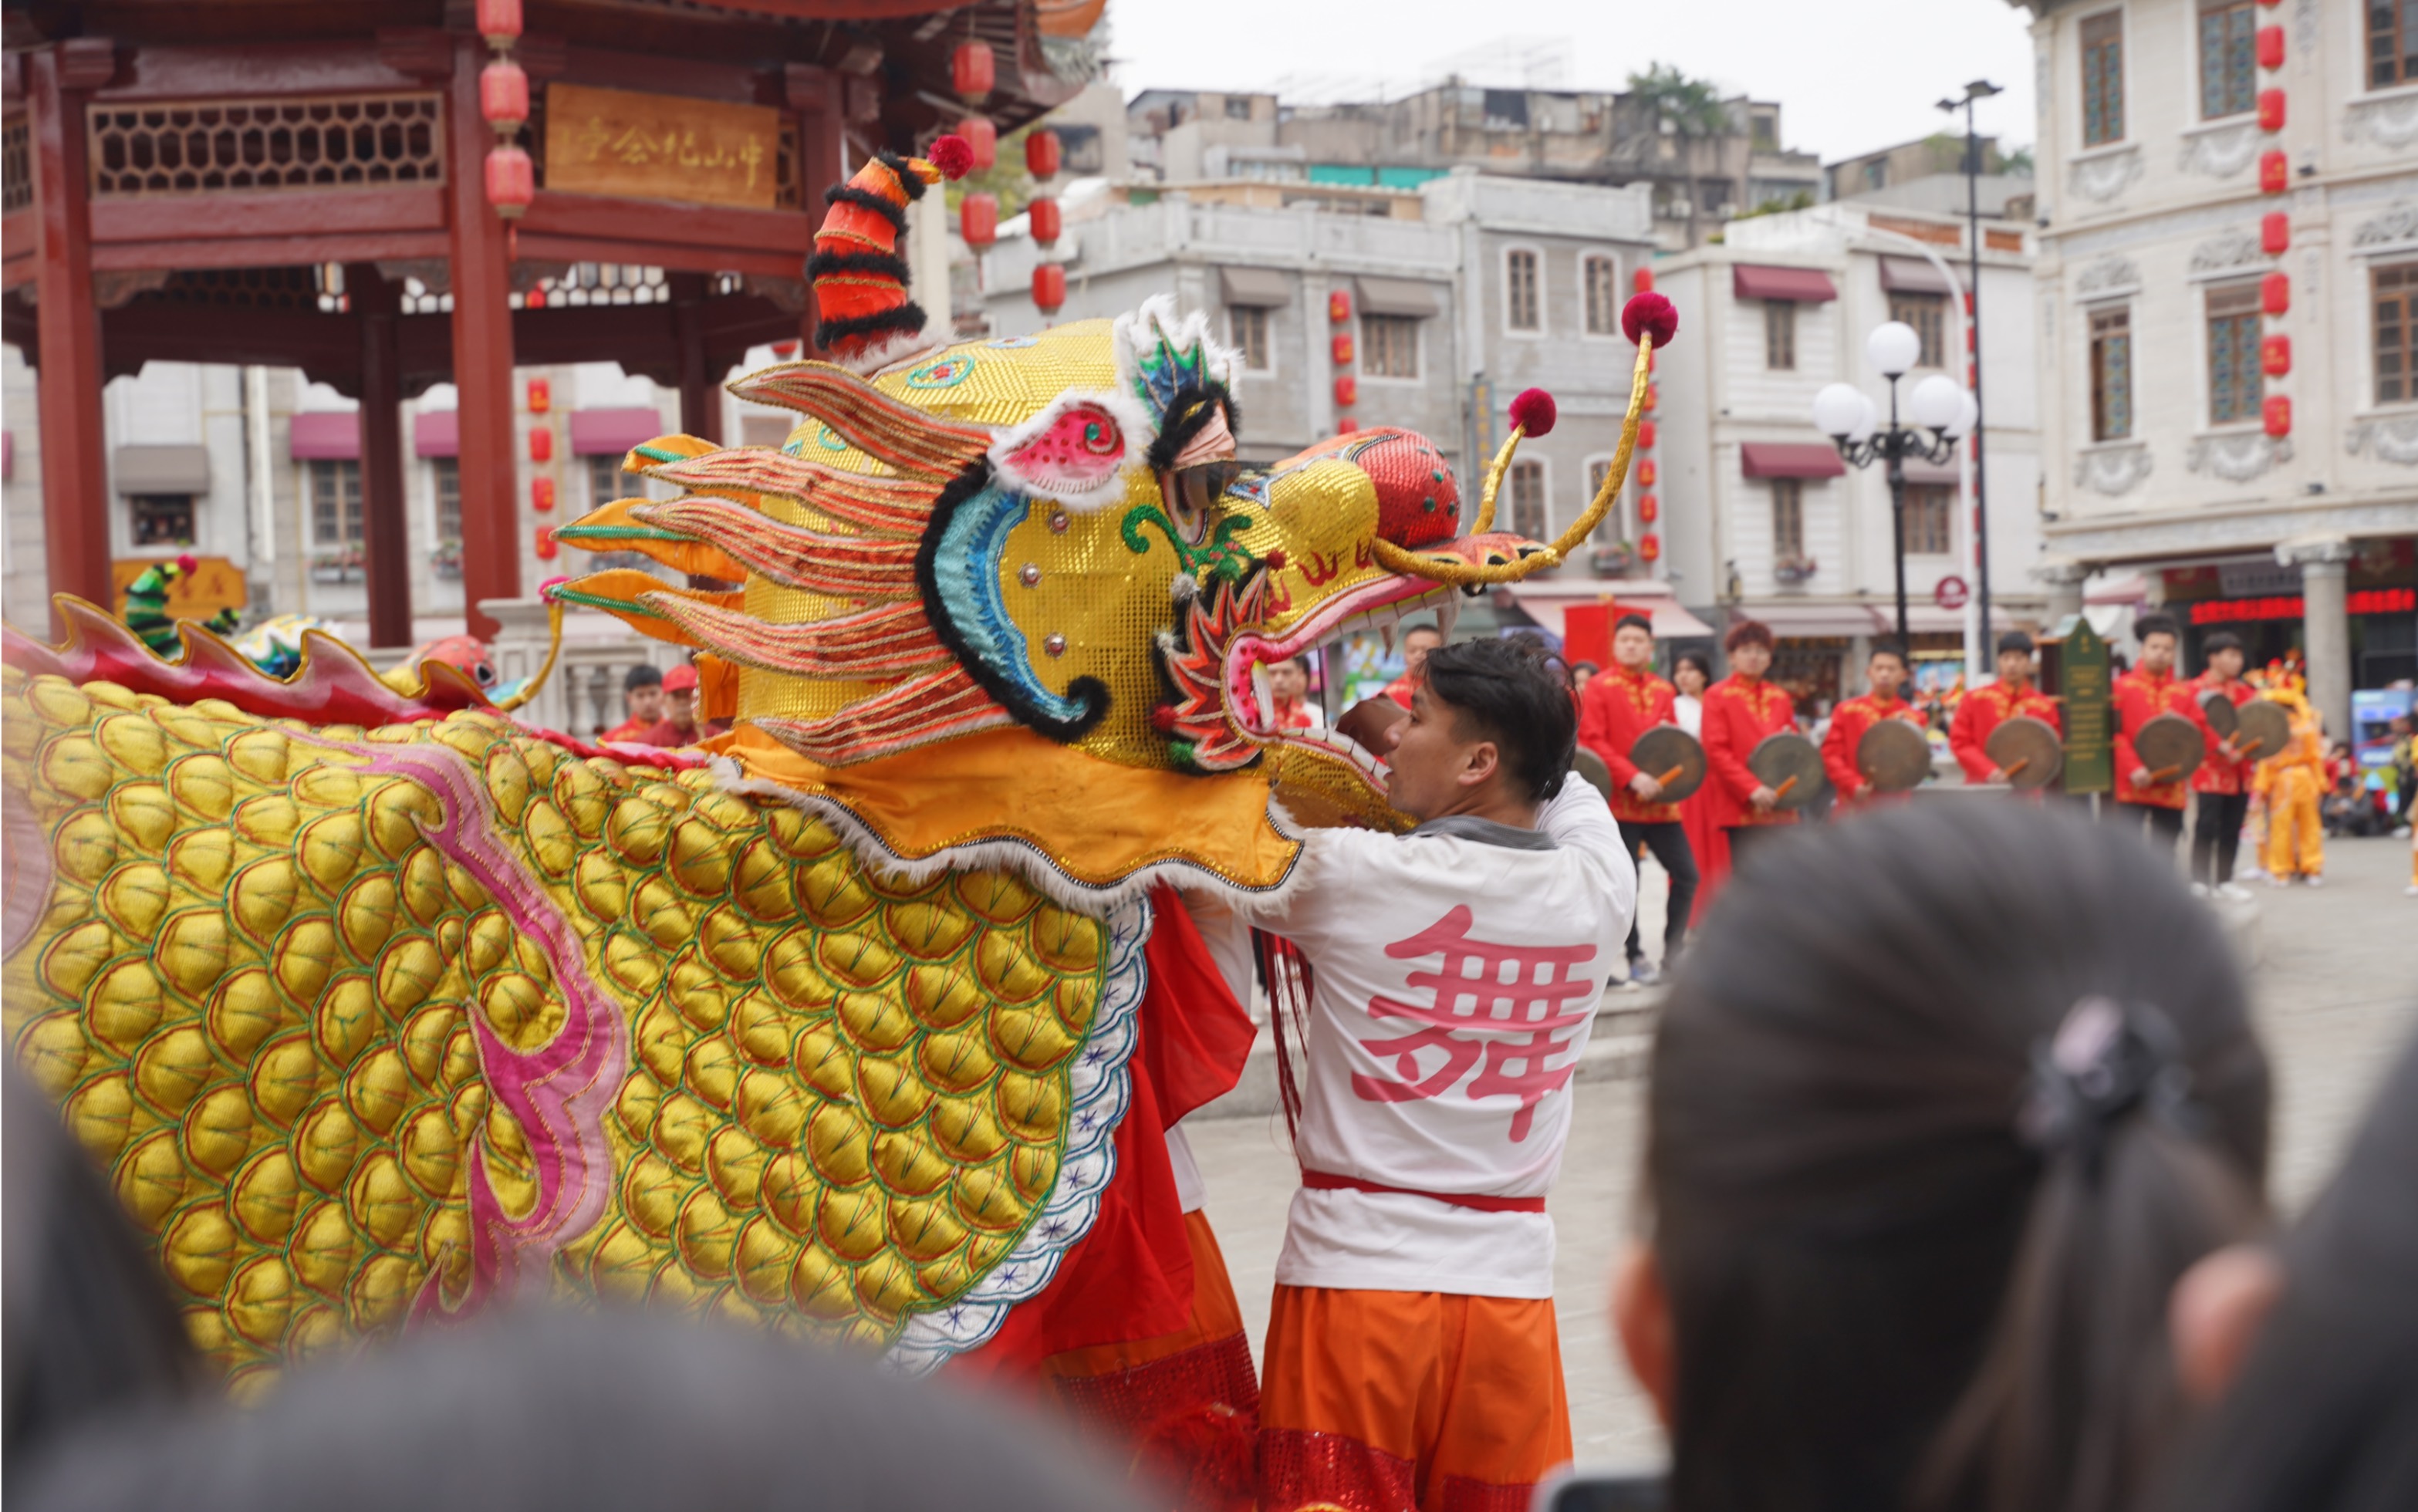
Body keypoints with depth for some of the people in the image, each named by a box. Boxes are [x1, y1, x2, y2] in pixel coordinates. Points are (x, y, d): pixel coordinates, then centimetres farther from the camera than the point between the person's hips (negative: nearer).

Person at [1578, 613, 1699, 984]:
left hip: (1661, 802, 5)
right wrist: (1633, 778, -19)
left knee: (1686, 875, 2)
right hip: (1619, 801, -5)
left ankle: (1674, 954, 14)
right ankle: (1636, 959, 10)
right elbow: (1591, 742, -9)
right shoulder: (1598, 689, -2)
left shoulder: (1664, 691, 12)